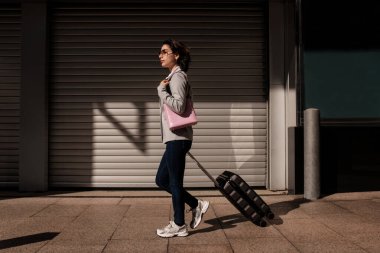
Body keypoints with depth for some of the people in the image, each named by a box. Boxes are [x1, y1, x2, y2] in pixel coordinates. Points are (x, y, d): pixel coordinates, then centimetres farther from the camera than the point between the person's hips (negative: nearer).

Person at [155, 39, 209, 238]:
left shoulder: (177, 76, -10)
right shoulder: (176, 77, 20)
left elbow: (179, 106, -22)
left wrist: (161, 90, -15)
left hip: (177, 138, -10)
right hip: (175, 138, 10)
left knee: (174, 182, -1)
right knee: (161, 180, 14)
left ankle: (179, 226, 12)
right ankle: (196, 205, 23)